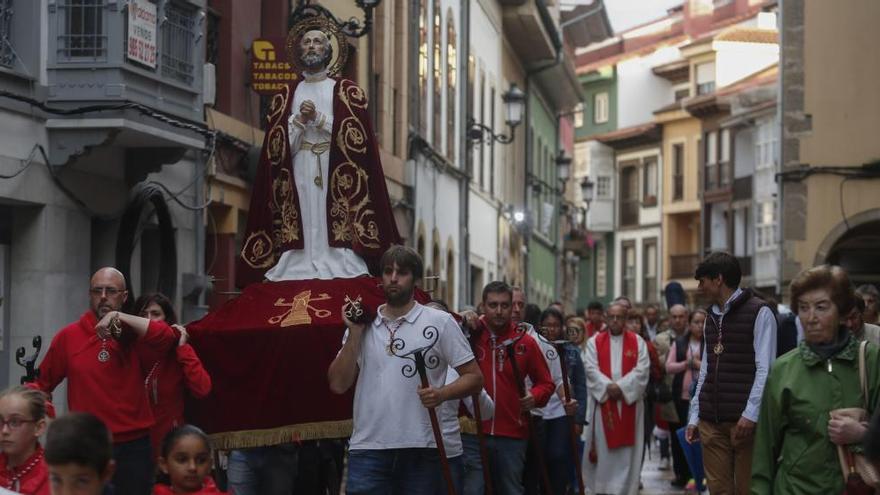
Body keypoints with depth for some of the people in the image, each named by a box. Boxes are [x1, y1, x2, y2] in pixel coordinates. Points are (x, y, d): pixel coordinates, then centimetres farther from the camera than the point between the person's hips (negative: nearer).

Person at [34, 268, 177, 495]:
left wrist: (119, 317, -24)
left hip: (133, 445, 0)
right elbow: (42, 382, 9)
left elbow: (166, 337, -21)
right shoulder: (69, 336, 3)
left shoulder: (134, 334, 0)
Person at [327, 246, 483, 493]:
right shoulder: (363, 324, 11)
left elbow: (474, 377, 3)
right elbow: (338, 384, 4)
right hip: (367, 448, 1)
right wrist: (354, 333, -2)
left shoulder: (440, 322, 3)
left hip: (420, 449, -1)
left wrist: (442, 393, -16)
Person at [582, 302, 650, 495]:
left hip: (629, 402, 0)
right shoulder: (594, 342, 7)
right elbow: (591, 369, -4)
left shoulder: (638, 342, 5)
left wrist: (621, 387, -16)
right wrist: (608, 386, -17)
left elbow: (642, 370, -5)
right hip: (602, 401, 0)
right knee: (602, 447, 2)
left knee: (627, 448, 0)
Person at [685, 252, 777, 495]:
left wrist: (750, 414, -17)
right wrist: (694, 416, 13)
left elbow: (765, 370, -10)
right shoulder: (711, 317, 17)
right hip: (711, 421, 6)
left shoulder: (759, 313, -5)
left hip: (743, 420, -6)